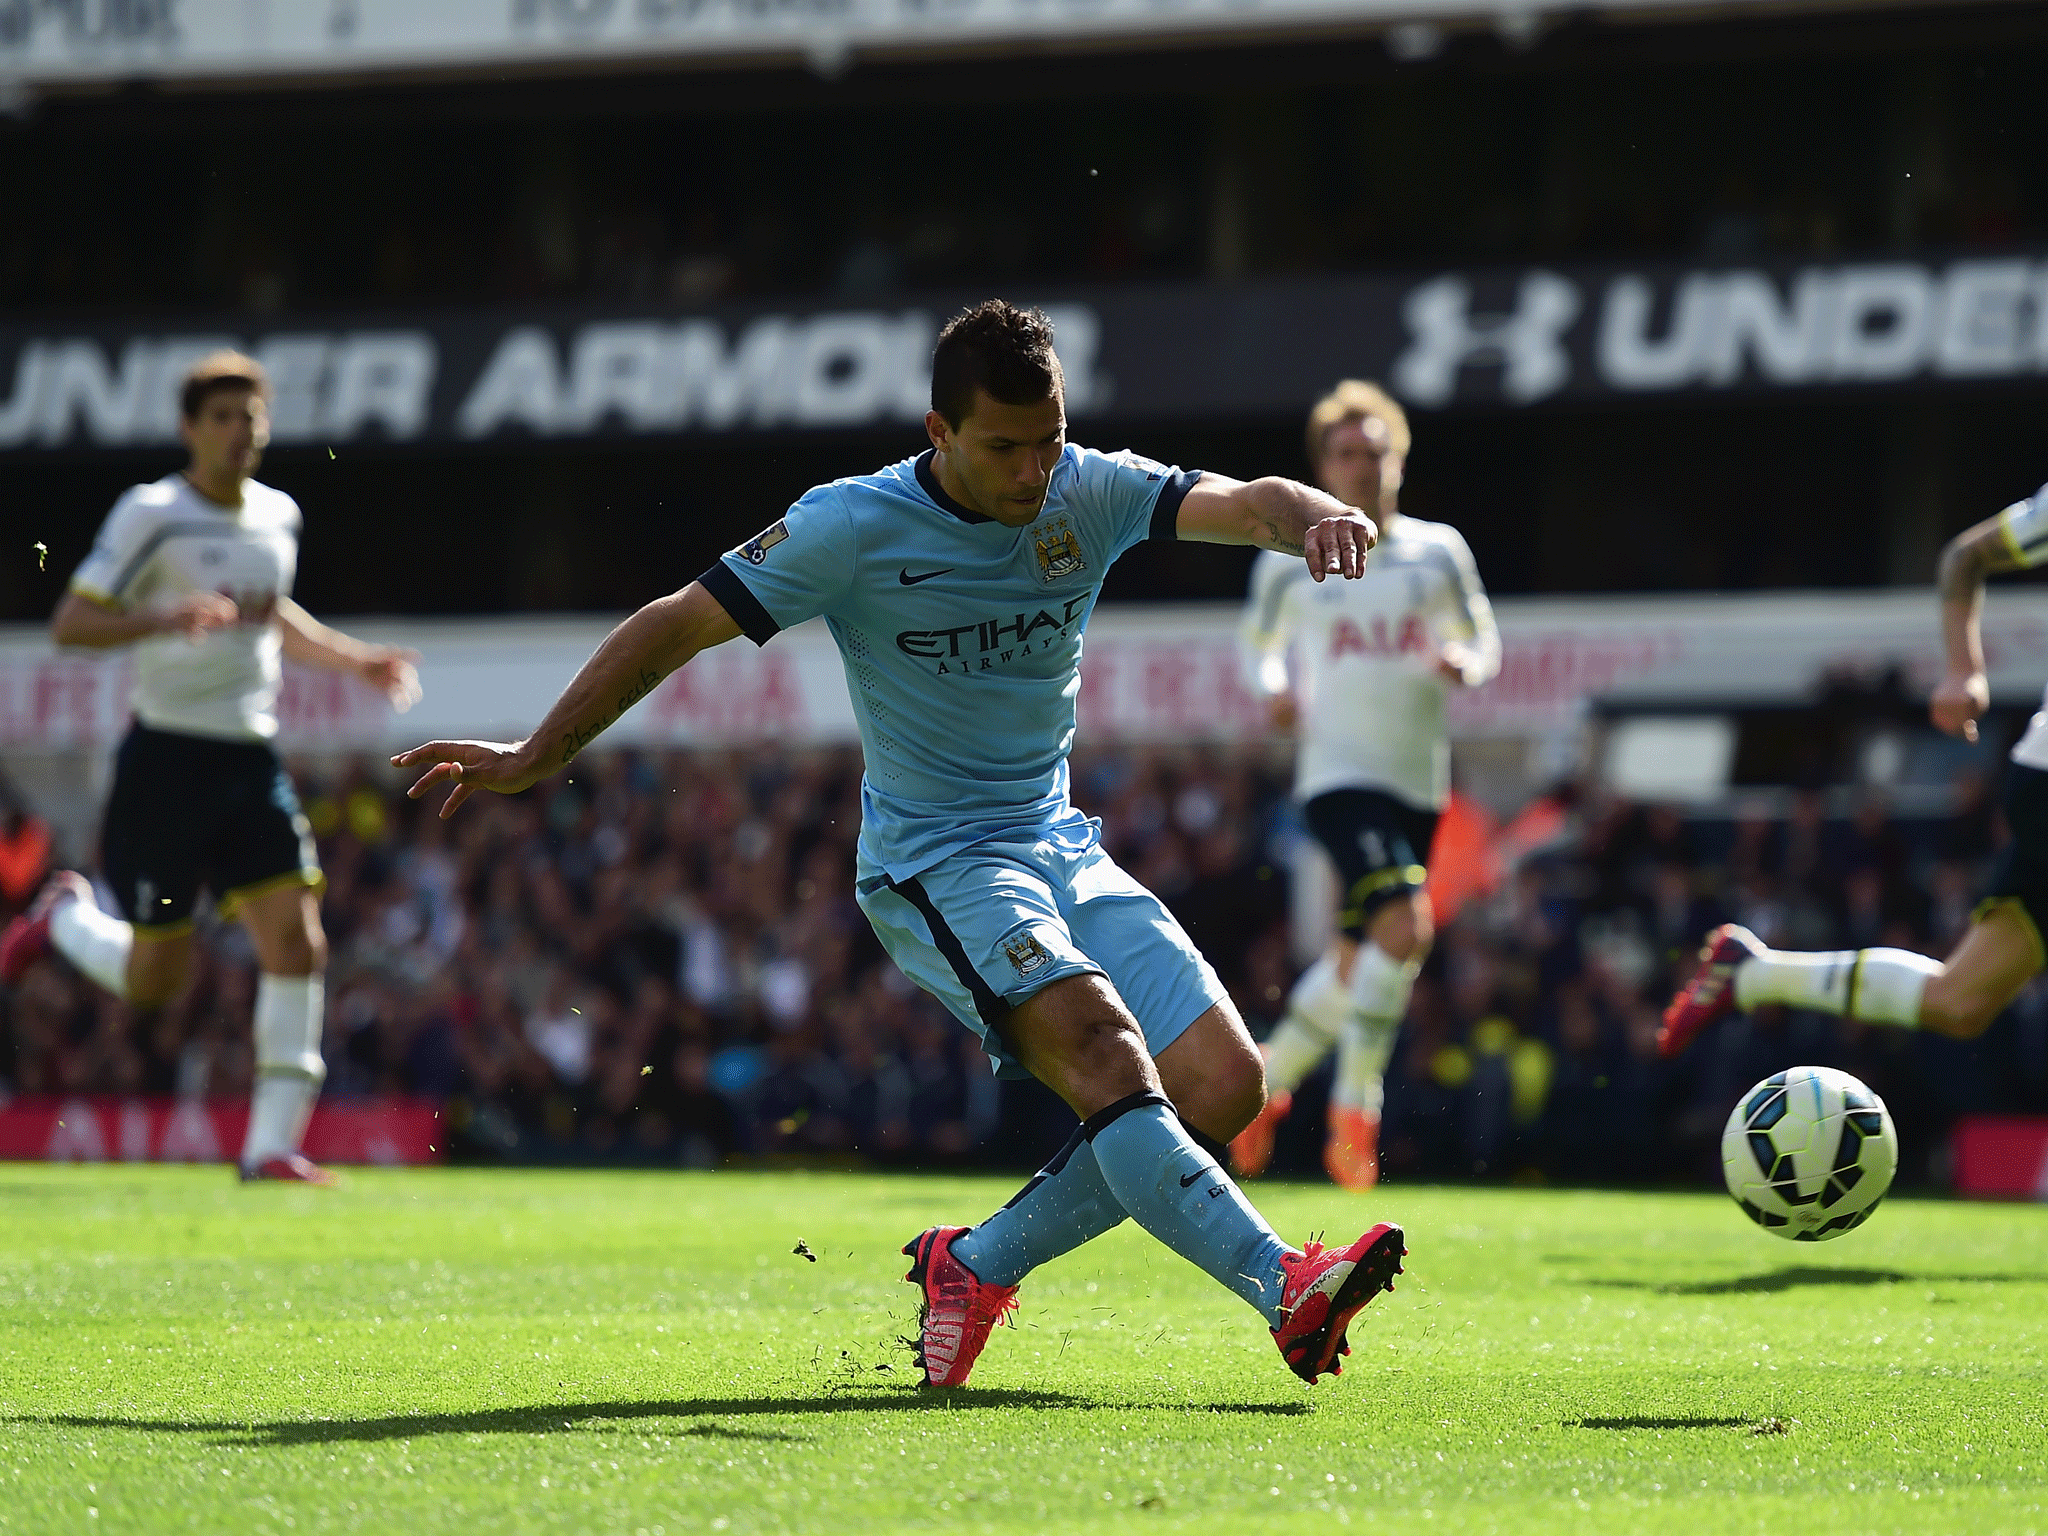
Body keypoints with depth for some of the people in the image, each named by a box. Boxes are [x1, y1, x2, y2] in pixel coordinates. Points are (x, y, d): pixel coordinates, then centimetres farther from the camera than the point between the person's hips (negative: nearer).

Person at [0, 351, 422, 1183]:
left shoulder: (278, 516, 10)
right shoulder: (151, 515, -10)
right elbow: (70, 623, -15)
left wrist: (357, 659, 19)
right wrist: (169, 619, -30)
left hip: (250, 761, 5)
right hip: (167, 761, -5)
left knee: (297, 941, -9)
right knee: (153, 980, 0)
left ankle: (272, 1144, -3)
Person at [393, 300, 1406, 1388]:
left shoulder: (1089, 494, 1)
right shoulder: (855, 525, -10)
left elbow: (1239, 504, -13)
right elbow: (679, 624, -5)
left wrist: (1309, 516, -37)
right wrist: (537, 756, -4)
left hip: (1062, 848, 6)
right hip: (933, 868, -6)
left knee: (1222, 1082, -11)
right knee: (1103, 1048, -30)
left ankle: (975, 1266, -1)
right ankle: (1282, 1287, -43)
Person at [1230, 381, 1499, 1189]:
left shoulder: (1438, 551, 8)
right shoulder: (1291, 561, 3)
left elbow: (1481, 640, 17)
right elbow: (1259, 642, 18)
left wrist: (1464, 664, -7)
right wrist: (1275, 690, -4)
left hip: (1419, 784, 4)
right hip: (1339, 778, -4)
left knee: (1355, 963, 10)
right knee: (1405, 927, -25)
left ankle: (1269, 1079, 34)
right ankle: (1354, 1107, -13)